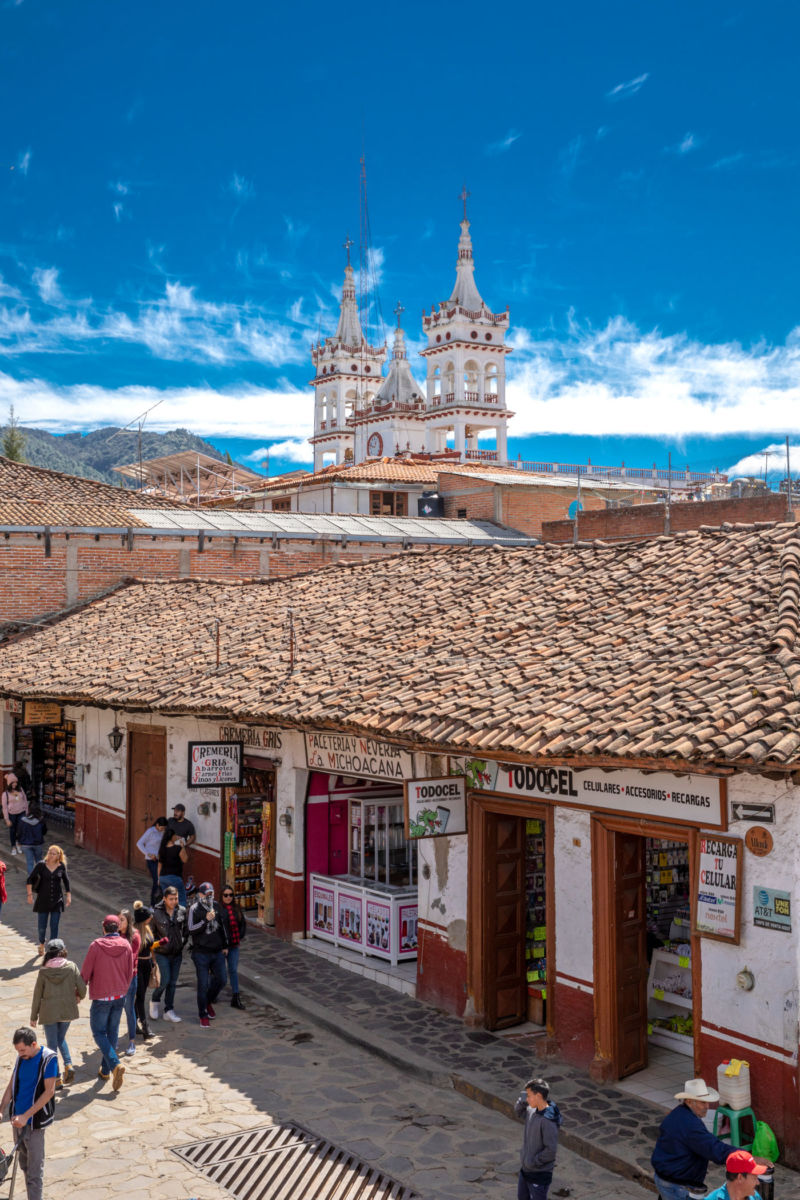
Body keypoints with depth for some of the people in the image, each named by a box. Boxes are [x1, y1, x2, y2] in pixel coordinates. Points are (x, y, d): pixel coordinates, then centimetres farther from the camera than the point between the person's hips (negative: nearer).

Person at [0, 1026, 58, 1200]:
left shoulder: (49, 1058, -16)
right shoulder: (21, 1057, 3)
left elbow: (49, 1091, -17)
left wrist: (26, 1116, -18)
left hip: (34, 1122, -6)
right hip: (17, 1119, 6)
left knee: (35, 1168, -1)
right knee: (24, 1164, 15)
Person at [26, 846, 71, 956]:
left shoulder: (61, 866, -5)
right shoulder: (41, 865, -11)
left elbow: (66, 881, 9)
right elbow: (30, 879, -3)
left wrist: (68, 896, 6)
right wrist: (30, 894, -8)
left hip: (57, 901, 0)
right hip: (43, 900, 0)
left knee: (54, 926, -2)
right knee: (42, 926, 8)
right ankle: (41, 944, 38)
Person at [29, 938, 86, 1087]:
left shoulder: (43, 971, -9)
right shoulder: (71, 967, -8)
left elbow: (37, 995, -3)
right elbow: (82, 988, -6)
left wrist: (34, 1016, 8)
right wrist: (79, 997, 18)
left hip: (49, 1012, -2)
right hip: (67, 1010, 2)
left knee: (52, 1044, 9)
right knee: (61, 1039, 23)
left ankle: (57, 1079, 10)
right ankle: (68, 1065, 3)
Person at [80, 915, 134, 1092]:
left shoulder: (96, 946, -14)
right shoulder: (126, 946, -2)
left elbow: (85, 972, -9)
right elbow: (130, 973, 6)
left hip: (101, 997, -4)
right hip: (120, 996, 4)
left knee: (99, 1032, 5)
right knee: (112, 1032, 16)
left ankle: (115, 1064, -14)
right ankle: (105, 1070, 23)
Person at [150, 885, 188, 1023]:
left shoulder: (182, 911, -1)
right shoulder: (156, 913, -12)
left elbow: (186, 929, 13)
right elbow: (151, 932, -1)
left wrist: (183, 942, 6)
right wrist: (156, 943, -11)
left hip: (177, 953, 4)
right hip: (162, 953, -4)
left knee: (173, 982, 9)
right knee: (165, 980, -9)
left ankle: (169, 1010, 19)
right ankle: (155, 1001, 18)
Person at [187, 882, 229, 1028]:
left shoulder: (216, 906, 7)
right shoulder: (195, 909, -9)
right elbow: (191, 929, -17)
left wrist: (225, 945, 19)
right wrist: (206, 920, -28)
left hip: (217, 951, 5)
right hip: (201, 952, -5)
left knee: (222, 979, 6)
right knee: (203, 984, -1)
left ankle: (208, 1002, 32)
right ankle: (203, 1015, 13)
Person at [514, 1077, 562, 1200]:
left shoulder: (548, 1121, -28)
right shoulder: (532, 1111, -3)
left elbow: (551, 1150, -28)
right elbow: (518, 1111, 17)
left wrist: (533, 1162, -18)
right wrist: (522, 1100, -5)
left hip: (539, 1173, -8)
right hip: (525, 1168, 8)